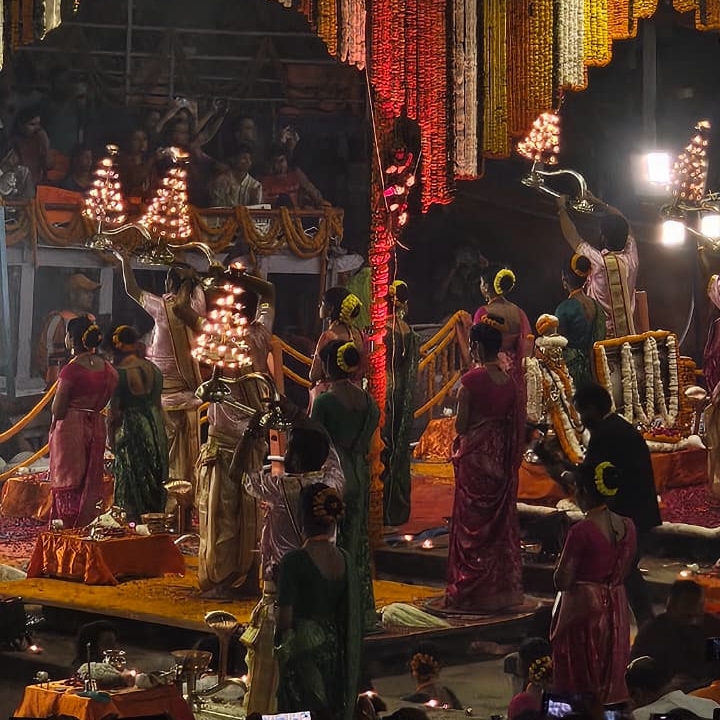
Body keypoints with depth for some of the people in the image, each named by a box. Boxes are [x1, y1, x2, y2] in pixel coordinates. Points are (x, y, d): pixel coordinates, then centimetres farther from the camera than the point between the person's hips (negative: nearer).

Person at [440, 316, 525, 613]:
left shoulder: (471, 380, -15)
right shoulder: (509, 381, 3)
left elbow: (460, 425, -14)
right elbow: (519, 424, 6)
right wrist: (513, 458, 15)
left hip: (474, 454, -6)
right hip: (501, 456, 6)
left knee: (472, 522, 2)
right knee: (501, 522, 11)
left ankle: (470, 592, 5)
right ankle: (502, 590, 16)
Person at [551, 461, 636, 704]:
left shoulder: (581, 531, -19)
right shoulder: (627, 526, 1)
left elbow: (562, 582, -17)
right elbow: (623, 573, 10)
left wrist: (563, 555, -3)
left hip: (583, 607, -6)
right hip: (617, 607, 6)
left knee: (580, 680, 4)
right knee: (611, 678, 15)